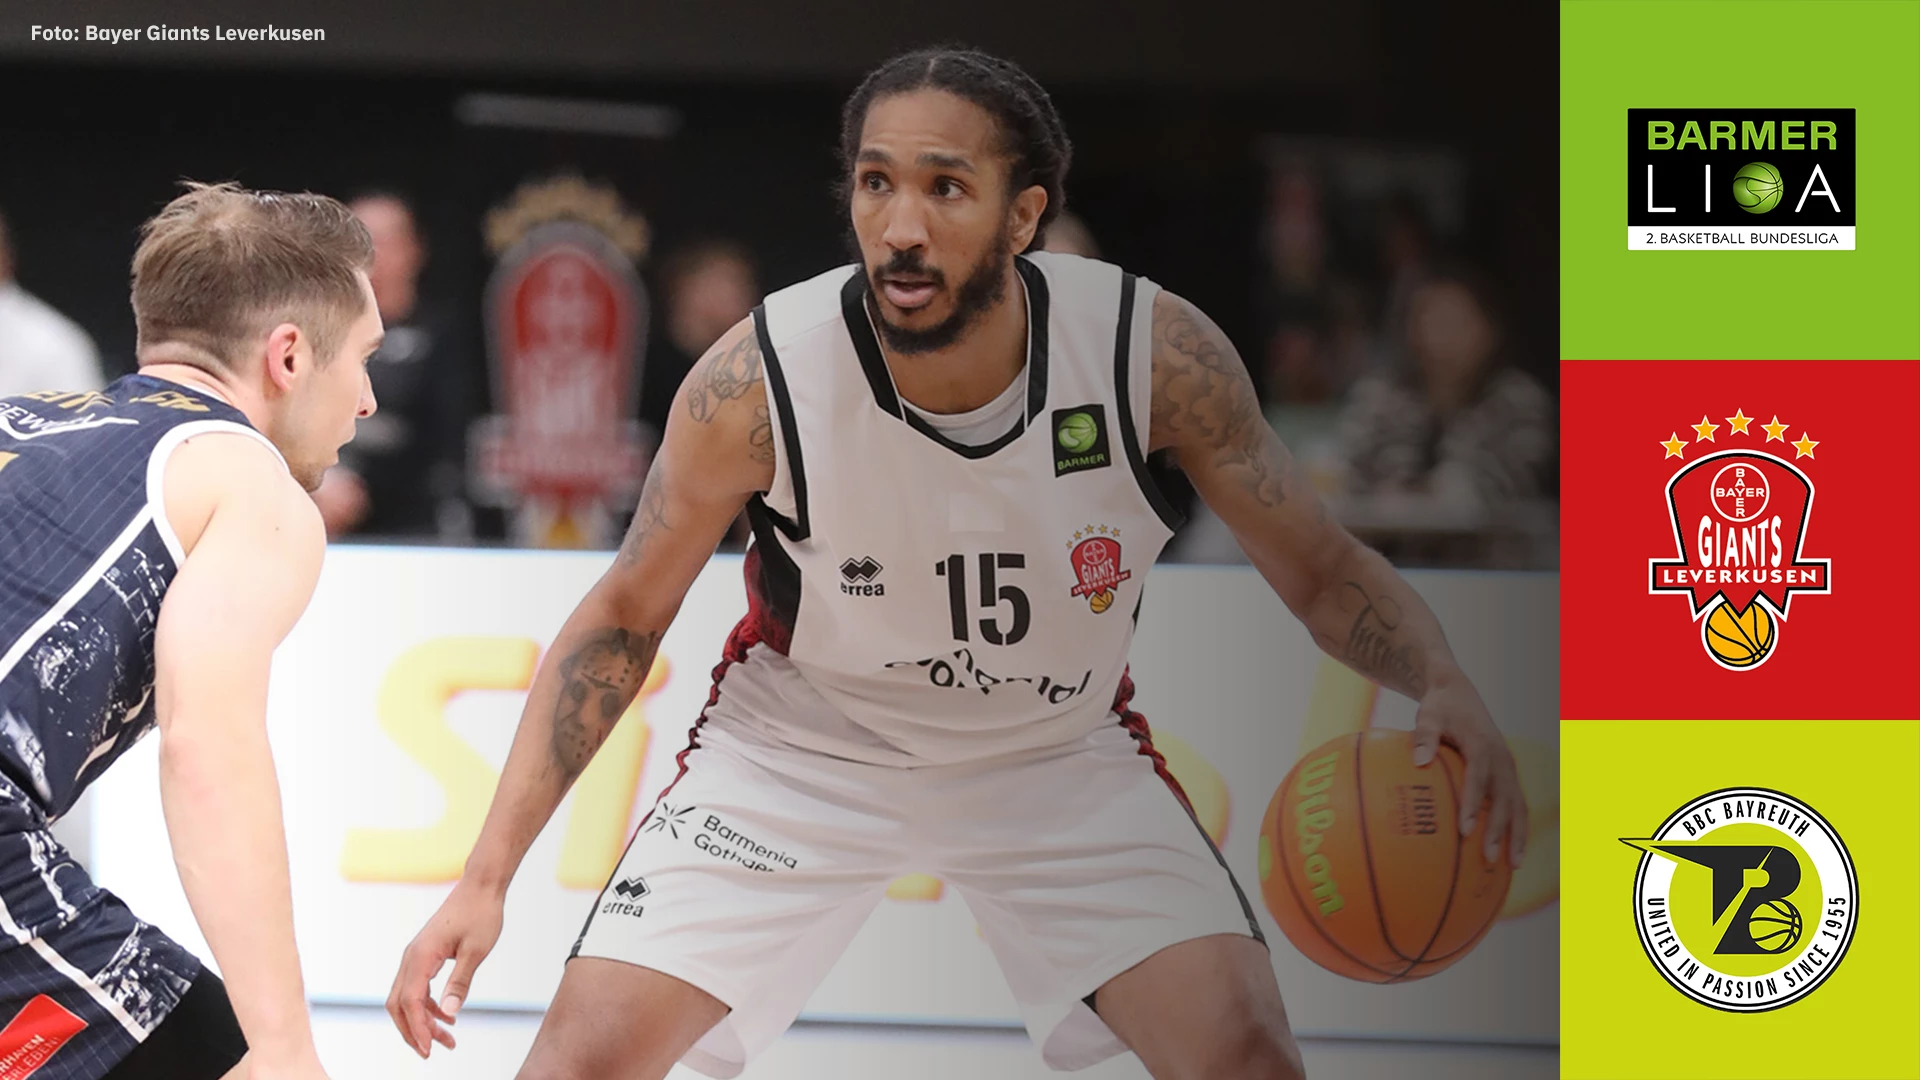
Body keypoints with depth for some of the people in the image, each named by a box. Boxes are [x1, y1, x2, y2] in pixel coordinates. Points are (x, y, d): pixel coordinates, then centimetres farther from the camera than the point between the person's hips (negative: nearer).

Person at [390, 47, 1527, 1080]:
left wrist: (1446, 687, -33)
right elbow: (623, 619, -11)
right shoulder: (757, 380, -26)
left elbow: (1322, 569, -11)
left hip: (1060, 753, 1)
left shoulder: (1156, 348, -25)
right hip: (802, 744, -1)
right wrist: (488, 875, -15)